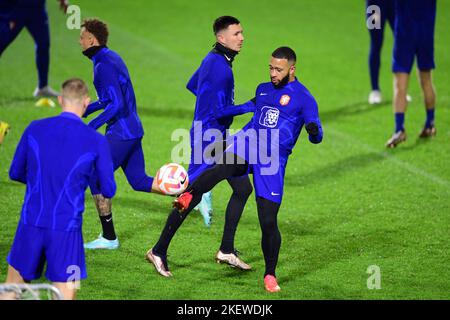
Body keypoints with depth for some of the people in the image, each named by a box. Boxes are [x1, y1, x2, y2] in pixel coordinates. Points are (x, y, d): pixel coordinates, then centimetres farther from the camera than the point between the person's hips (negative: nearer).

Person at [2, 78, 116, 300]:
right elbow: (108, 191, 3)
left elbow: (15, 173, 13)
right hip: (67, 231, -2)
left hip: (30, 224, 3)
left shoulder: (34, 129, 2)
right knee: (65, 297, 2)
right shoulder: (96, 141, -5)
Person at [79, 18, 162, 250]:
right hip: (133, 129, 10)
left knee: (96, 178, -2)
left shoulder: (104, 65, -17)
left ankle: (109, 237, 1)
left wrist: (91, 126, -21)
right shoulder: (111, 57, 14)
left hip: (120, 132, -10)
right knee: (139, 181, 13)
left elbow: (116, 104, -23)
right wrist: (87, 109, 24)